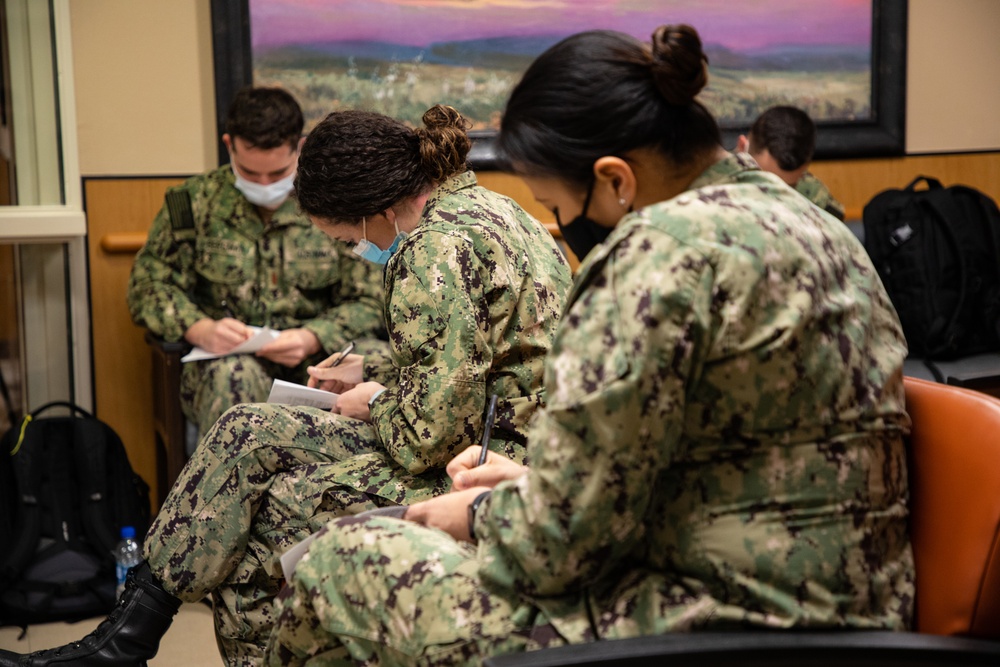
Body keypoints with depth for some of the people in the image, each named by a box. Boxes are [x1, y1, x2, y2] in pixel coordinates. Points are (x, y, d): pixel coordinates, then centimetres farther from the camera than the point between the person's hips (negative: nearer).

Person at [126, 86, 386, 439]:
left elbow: (370, 301, 5)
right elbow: (149, 284, 8)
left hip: (318, 355, 1)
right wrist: (200, 329, -14)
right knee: (233, 375, -38)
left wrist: (314, 339, -15)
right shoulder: (194, 202, 7)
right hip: (225, 356, 0)